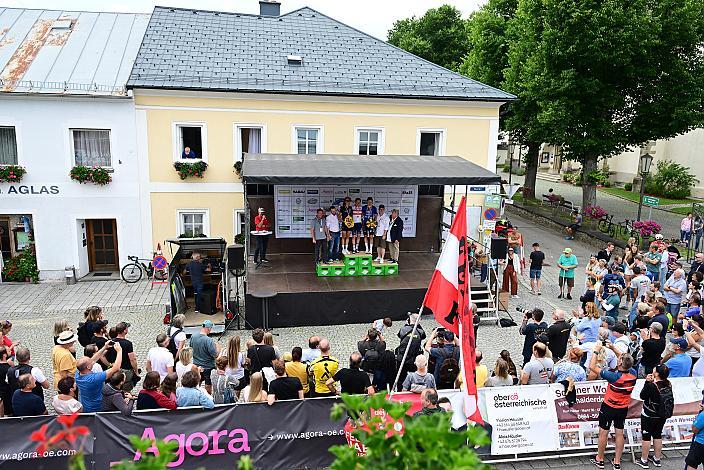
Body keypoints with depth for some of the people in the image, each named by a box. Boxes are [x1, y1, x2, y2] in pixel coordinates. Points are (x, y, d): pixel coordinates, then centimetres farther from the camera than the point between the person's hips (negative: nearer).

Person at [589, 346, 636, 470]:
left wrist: (596, 351, -17)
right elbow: (627, 362, 8)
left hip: (609, 408, -5)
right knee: (619, 434, 14)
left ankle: (600, 460, 22)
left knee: (603, 433, 9)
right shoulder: (633, 374, -14)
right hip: (623, 409, 5)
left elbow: (592, 367, -25)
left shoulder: (614, 377, -31)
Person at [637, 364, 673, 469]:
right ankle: (657, 459, 32)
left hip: (649, 416, -6)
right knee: (658, 435, 20)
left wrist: (647, 382, -16)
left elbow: (642, 396, -14)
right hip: (662, 416, 6)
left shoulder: (652, 386, -28)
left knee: (646, 437, 6)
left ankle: (644, 461, 16)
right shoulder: (668, 384, -8)